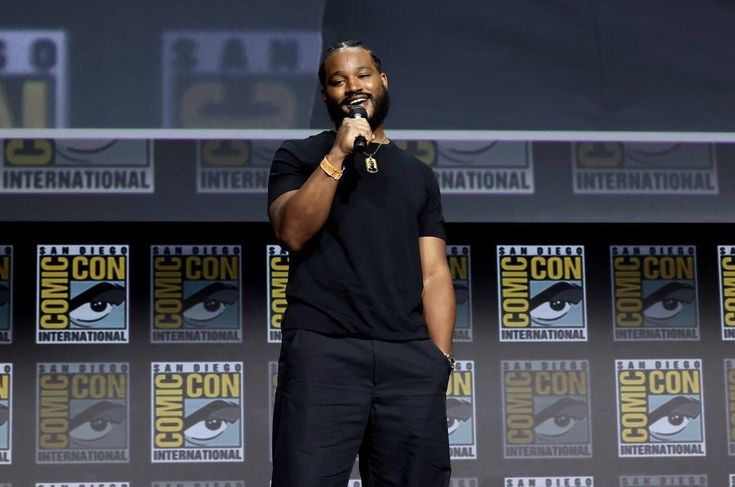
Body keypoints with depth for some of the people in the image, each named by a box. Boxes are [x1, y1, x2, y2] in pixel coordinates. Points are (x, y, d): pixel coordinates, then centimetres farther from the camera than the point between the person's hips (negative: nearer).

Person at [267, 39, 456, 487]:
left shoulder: (418, 175, 21)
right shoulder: (298, 157, 14)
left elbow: (434, 273, 13)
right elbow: (293, 232, -3)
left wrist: (441, 358, 1)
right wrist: (338, 154, -7)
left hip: (411, 357, 3)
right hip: (323, 351, -3)